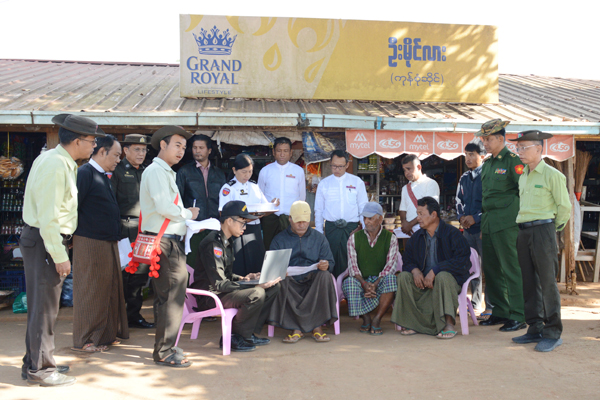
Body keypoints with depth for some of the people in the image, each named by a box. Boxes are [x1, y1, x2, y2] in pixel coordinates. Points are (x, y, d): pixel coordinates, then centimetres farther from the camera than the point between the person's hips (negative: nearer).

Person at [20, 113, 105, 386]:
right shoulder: (54, 165, -19)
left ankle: (34, 363, 32)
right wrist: (59, 256, -21)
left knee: (42, 305, 18)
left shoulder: (63, 163, 12)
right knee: (44, 306, 0)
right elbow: (47, 218, -23)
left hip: (45, 240, 10)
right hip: (44, 241, -10)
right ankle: (40, 369, 13)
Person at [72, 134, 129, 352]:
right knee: (90, 291, -1)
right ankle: (85, 340, 10)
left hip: (108, 242, 9)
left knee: (110, 289, 13)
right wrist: (72, 237, -15)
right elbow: (73, 207, -16)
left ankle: (106, 334, 24)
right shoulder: (85, 173, -12)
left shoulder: (104, 176, 17)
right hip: (90, 243, -9)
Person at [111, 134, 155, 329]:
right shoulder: (117, 170, -1)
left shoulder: (146, 172, 17)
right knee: (121, 274, -2)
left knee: (140, 274, 8)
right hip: (124, 228, -5)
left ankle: (134, 315, 18)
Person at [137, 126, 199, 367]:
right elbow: (165, 208, -20)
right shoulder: (156, 171, -10)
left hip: (170, 241, 11)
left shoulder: (165, 173, 22)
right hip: (163, 241, -10)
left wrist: (188, 221, 11)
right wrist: (188, 214, -5)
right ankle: (164, 352, 0)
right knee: (172, 296, -8)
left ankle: (164, 346, 26)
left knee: (166, 295, 16)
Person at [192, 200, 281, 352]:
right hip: (209, 296, -10)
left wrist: (243, 279, 0)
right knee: (257, 294, -30)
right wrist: (255, 286, -24)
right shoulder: (213, 244, -19)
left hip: (222, 291, 10)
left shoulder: (226, 242, 14)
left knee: (273, 286, 1)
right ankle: (232, 338, -11)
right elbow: (219, 284, -24)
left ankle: (249, 334, 4)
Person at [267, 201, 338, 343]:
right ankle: (296, 328, -29)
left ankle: (318, 326, -28)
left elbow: (330, 262, 9)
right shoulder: (279, 239, 15)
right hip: (291, 281, 0)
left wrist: (326, 265, -17)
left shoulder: (319, 238, 18)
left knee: (325, 275, -32)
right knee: (280, 280, -34)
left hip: (313, 281, 1)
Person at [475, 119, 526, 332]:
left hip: (507, 223, -8)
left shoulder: (513, 161, -8)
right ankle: (500, 312, 23)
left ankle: (518, 317, 5)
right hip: (488, 223, 8)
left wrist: (521, 217, -12)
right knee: (490, 268, 11)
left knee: (512, 270, -3)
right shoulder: (487, 164, 16)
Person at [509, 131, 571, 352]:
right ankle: (535, 328, 19)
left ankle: (553, 333, 3)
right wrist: (525, 228, 15)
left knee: (547, 283, -5)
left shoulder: (552, 175, -7)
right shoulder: (522, 177, 15)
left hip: (543, 230, -7)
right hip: (523, 232, 7)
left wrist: (554, 228, 6)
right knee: (529, 283, 10)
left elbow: (565, 207, -3)